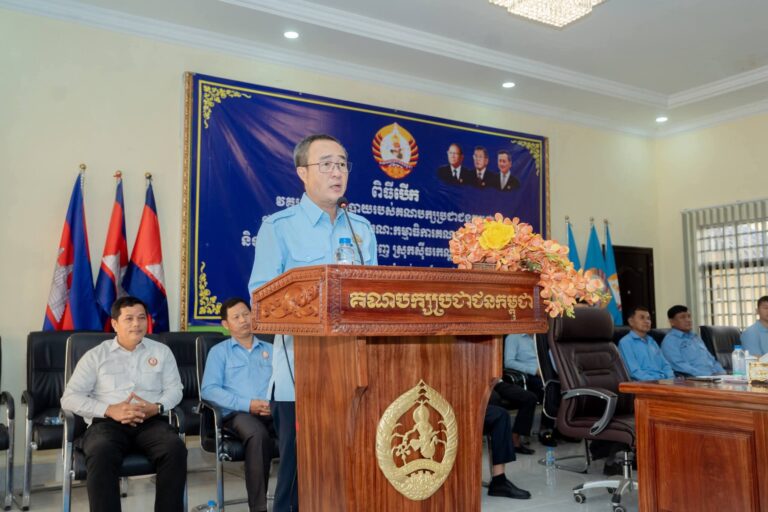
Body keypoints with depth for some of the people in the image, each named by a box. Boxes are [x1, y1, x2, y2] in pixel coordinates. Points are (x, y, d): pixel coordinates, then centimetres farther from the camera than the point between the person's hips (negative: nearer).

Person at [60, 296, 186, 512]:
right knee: (101, 454, -36)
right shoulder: (96, 355, 13)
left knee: (175, 448, -32)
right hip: (107, 423, -1)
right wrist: (110, 410, -11)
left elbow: (174, 389, 13)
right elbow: (70, 397, 5)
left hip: (151, 421, 1)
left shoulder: (161, 351, 18)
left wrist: (156, 408, -10)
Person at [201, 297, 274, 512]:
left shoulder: (271, 350, 25)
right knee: (258, 435, -38)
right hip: (239, 413, -2)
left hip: (273, 411, 2)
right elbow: (209, 389, 0)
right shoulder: (219, 351, 15)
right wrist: (247, 404, -12)